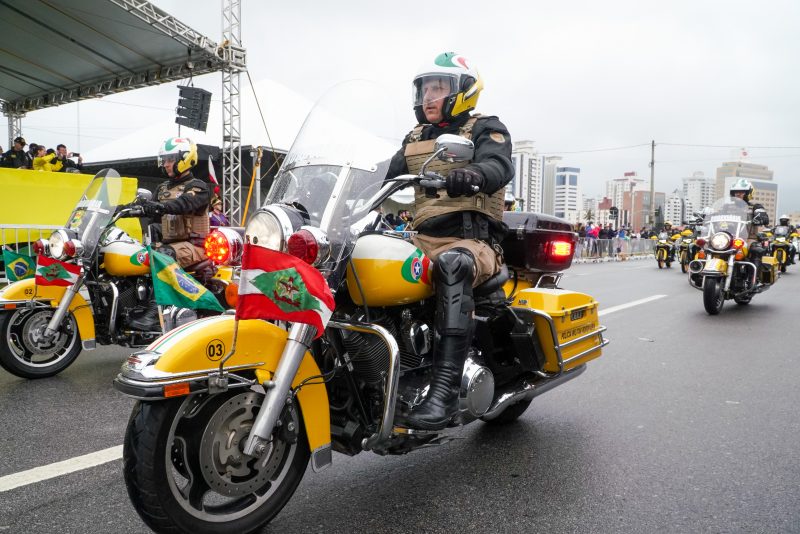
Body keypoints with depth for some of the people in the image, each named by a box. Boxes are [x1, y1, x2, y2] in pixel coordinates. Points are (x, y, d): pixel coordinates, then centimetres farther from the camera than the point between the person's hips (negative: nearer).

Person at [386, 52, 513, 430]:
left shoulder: (486, 129, 6)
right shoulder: (415, 139, 25)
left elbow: (499, 166, -16)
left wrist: (473, 176, -41)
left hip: (473, 241, -5)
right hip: (423, 240, 6)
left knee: (453, 264, -40)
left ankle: (444, 389, -45)